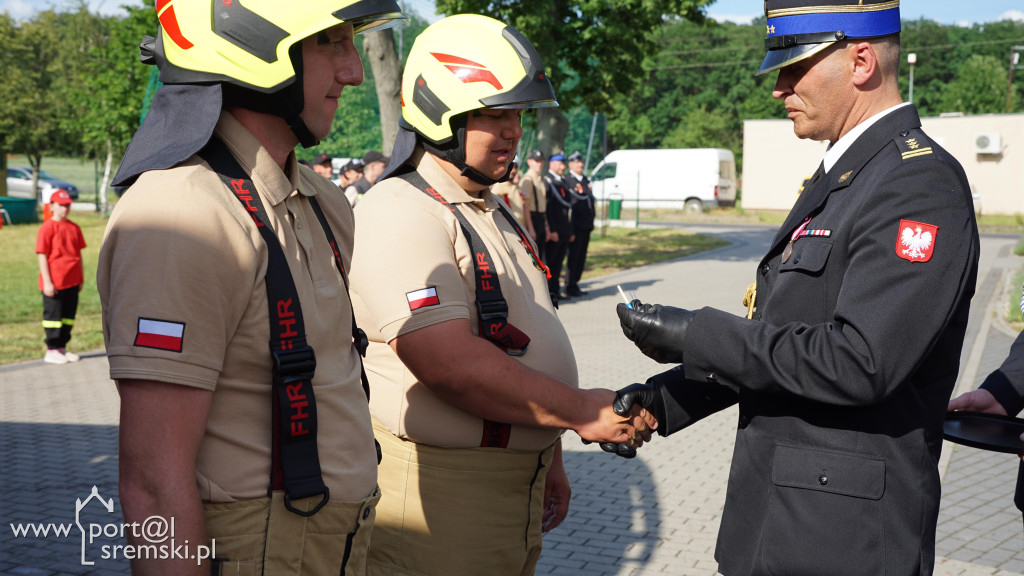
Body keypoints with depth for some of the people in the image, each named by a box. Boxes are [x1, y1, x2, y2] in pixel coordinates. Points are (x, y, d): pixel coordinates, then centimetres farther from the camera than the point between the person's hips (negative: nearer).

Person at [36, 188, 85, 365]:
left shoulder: (74, 228, 10)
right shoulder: (47, 228, -9)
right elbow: (42, 256, -11)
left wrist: (80, 278, 13)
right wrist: (47, 281, -15)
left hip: (72, 281, 6)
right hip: (54, 283, -6)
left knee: (69, 316, 11)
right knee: (53, 316, 1)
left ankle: (62, 348, 20)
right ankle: (52, 351, 8)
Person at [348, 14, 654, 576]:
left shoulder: (493, 214, 16)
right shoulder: (399, 215, -17)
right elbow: (450, 363, -26)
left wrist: (548, 458, 23)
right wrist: (578, 410, -21)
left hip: (516, 483, 9)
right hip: (435, 490, -9)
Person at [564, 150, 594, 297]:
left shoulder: (586, 180, 16)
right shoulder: (567, 181, -9)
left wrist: (592, 221, 17)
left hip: (586, 226, 8)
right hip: (576, 226, -8)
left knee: (581, 257, 10)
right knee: (574, 256, -4)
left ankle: (575, 284, 17)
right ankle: (570, 286, 3)